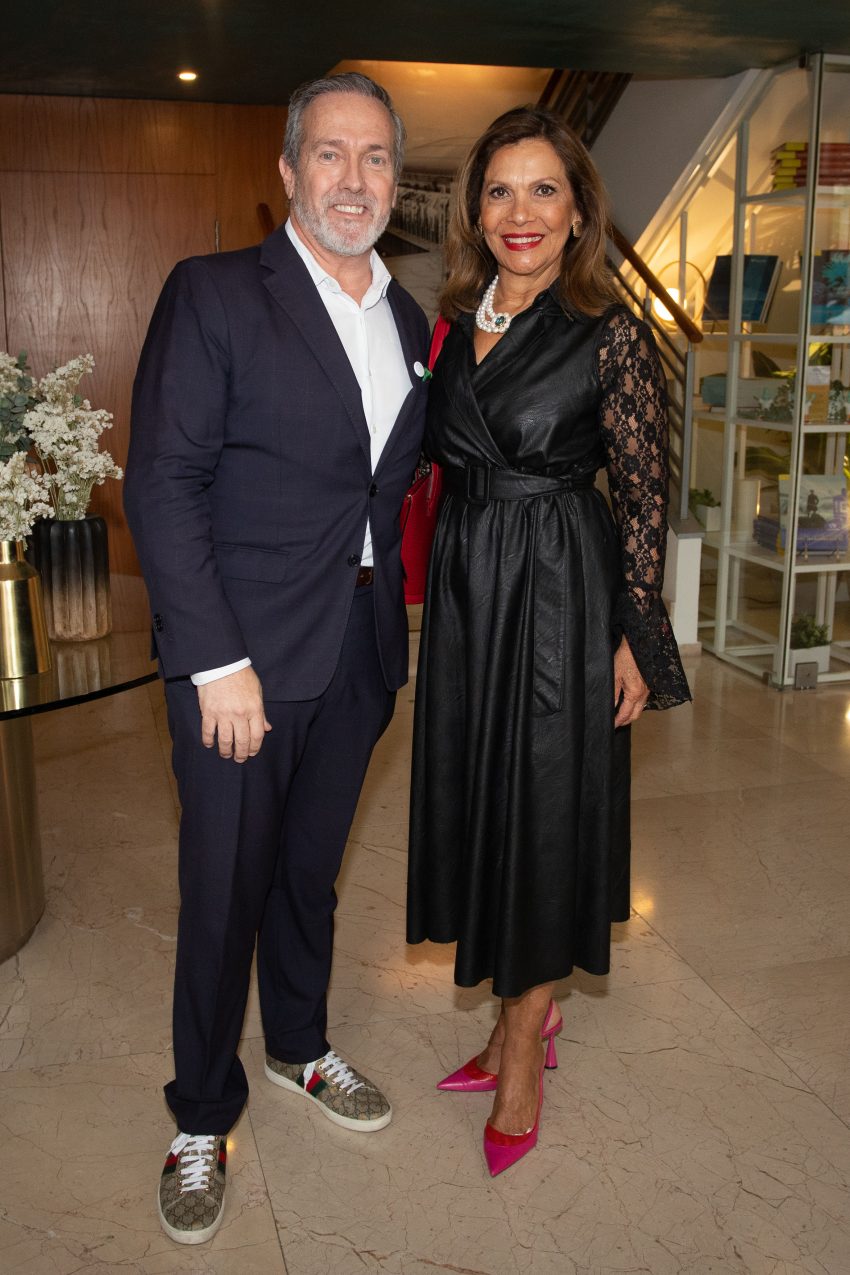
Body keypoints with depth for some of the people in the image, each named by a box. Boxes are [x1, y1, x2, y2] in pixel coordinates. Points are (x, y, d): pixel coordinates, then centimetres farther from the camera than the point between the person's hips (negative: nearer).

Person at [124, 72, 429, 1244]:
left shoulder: (405, 321, 10)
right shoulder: (214, 296, -9)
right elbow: (162, 486, -14)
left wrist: (392, 620, 6)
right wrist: (219, 661, -18)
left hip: (358, 653, 5)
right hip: (242, 655, -5)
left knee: (313, 868, 20)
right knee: (226, 890, 6)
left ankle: (301, 1047, 42)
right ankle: (202, 1118, 27)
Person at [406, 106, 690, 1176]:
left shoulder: (609, 335, -9)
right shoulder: (455, 325, 7)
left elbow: (644, 496, -7)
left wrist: (635, 639, -8)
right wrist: (444, 589, 10)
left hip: (561, 595, -6)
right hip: (465, 592, 6)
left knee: (543, 809, 4)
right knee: (476, 799, 13)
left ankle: (523, 1054, 23)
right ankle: (527, 1016, 33)